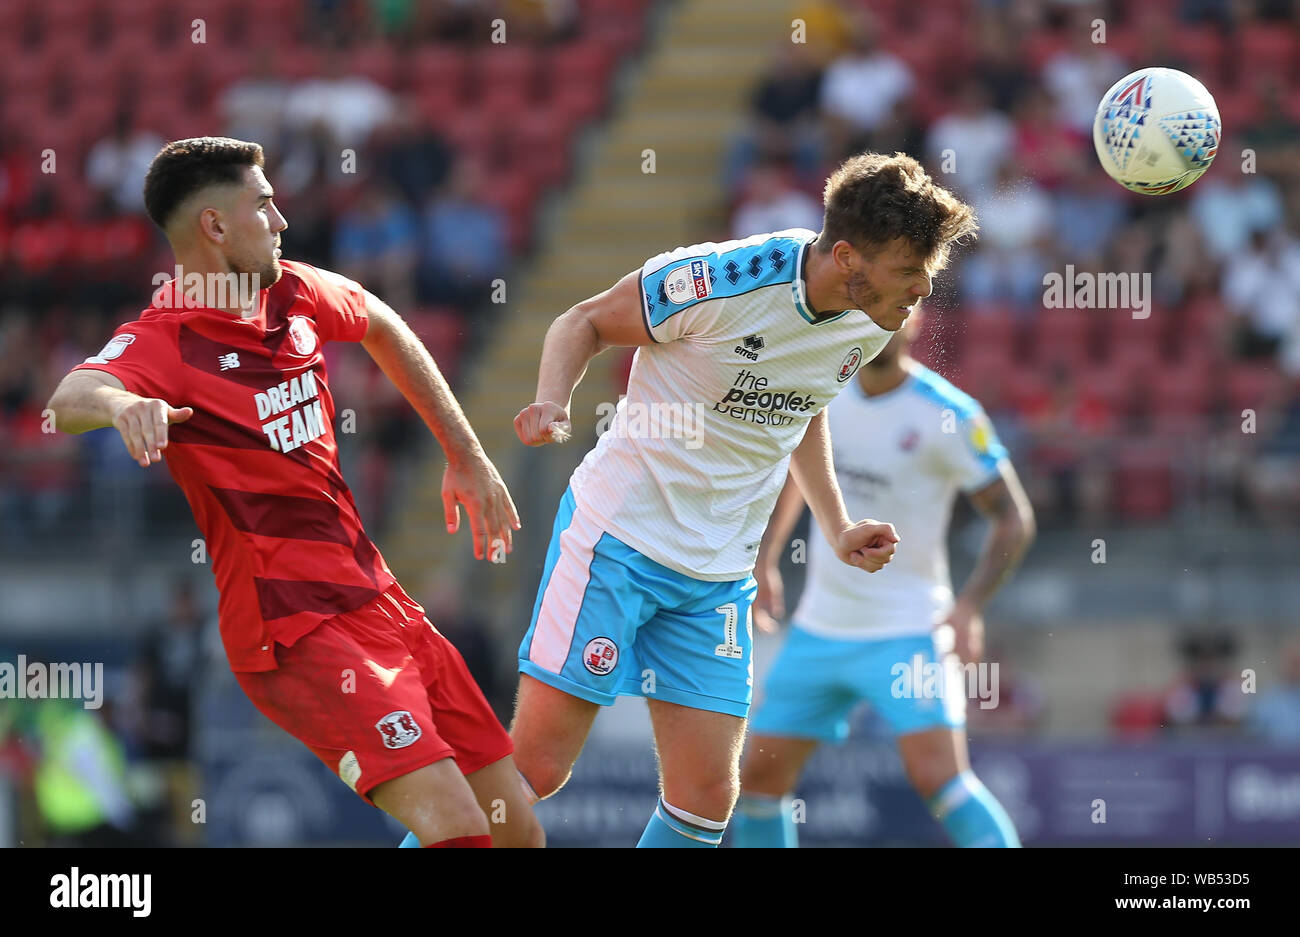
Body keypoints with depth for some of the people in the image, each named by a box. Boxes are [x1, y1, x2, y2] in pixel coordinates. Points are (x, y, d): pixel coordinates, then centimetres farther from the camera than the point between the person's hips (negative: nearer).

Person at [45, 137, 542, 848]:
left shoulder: (296, 294, 9)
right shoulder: (163, 341, -13)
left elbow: (385, 329, 31)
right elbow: (68, 397, -35)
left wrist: (466, 457, 28)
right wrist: (117, 401, -58)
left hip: (375, 598, 8)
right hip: (291, 631, -8)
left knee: (517, 830, 7)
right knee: (456, 827, -25)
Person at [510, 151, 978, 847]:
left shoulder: (873, 323, -1)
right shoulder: (721, 281, -21)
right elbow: (584, 322, -6)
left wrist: (837, 529, 13)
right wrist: (552, 401, -25)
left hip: (720, 577, 6)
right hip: (619, 536, -6)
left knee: (706, 799, -3)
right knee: (533, 768, -9)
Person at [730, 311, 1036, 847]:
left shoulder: (948, 415, -15)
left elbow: (1013, 518, -10)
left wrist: (970, 605, -23)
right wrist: (764, 560, 14)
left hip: (907, 631, -6)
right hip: (820, 625, 6)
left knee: (937, 775, -23)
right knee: (760, 776, 6)